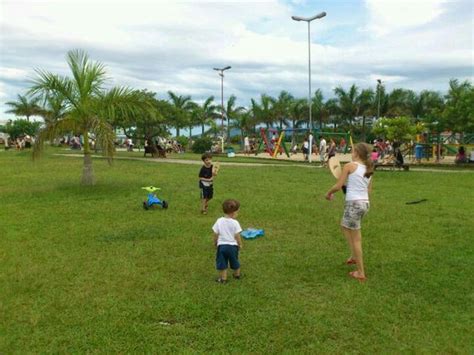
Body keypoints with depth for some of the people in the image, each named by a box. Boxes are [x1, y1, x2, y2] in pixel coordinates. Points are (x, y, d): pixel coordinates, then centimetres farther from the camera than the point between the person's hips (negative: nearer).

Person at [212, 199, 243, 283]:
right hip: (232, 245, 0)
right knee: (234, 261, 21)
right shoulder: (235, 223, -15)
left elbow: (216, 234, -1)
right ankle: (237, 275, 39)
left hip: (221, 245, 0)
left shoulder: (219, 221, -7)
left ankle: (223, 278, 18)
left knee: (222, 263, 13)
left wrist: (215, 243, 16)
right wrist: (240, 244, 3)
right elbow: (237, 235, -12)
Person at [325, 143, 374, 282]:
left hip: (354, 203, -7)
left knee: (356, 238, 1)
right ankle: (354, 256, 27)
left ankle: (360, 272, 9)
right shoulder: (368, 169, 11)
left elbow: (338, 186, -10)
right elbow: (368, 190, 15)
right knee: (344, 226, 28)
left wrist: (329, 193, 9)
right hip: (365, 203, 7)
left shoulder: (350, 166, -9)